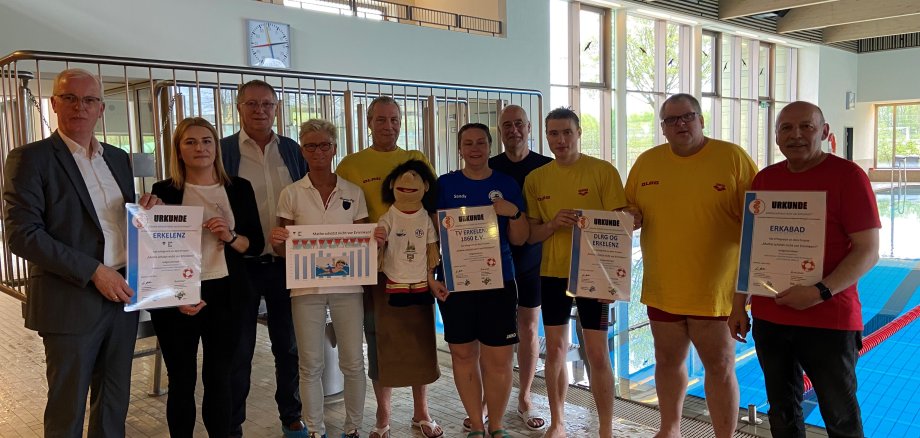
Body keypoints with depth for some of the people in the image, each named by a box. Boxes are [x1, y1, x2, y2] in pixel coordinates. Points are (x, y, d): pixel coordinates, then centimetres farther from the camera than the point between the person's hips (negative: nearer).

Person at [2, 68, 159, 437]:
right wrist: (94, 272, -19)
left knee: (115, 403, 17)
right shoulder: (30, 158, -6)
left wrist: (145, 210, -3)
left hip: (123, 295, 6)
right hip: (72, 302, -5)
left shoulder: (118, 158, 12)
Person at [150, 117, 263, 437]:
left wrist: (230, 237, -13)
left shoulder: (239, 188, 5)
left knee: (219, 377, 8)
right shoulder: (164, 191, 0)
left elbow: (255, 244, 7)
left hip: (225, 294, 1)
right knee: (182, 380, 7)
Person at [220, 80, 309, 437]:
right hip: (241, 265, -3)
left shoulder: (291, 150, 7)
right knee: (239, 351, 8)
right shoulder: (223, 150, -3)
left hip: (287, 263, 3)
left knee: (288, 345, 15)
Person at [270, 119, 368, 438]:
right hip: (306, 287, -1)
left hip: (347, 284, 1)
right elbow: (282, 249, 5)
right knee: (311, 364, 7)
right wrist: (276, 240, -17)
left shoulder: (353, 193, 5)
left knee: (353, 362, 5)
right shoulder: (291, 194, 2)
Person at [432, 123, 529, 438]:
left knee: (498, 359, 0)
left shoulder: (507, 184, 6)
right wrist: (431, 277, -3)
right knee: (463, 354, 8)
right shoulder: (445, 185, 4)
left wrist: (514, 213, -11)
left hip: (499, 282, 0)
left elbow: (519, 239, 7)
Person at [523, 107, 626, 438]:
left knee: (597, 353, 0)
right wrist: (553, 223, -14)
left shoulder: (604, 171, -6)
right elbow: (530, 235, 7)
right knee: (555, 349, 11)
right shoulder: (535, 179, 4)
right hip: (552, 273, 3)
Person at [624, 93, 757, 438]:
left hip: (715, 289, -3)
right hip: (662, 289, 4)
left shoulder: (733, 158, -6)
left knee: (720, 366, 6)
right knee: (668, 360, 18)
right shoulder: (646, 162, 5)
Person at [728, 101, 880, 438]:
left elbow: (868, 251, -11)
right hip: (768, 318, 4)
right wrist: (739, 306, 10)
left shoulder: (847, 175, -7)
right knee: (782, 410, 16)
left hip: (829, 321, -4)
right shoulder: (764, 179, 7)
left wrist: (821, 292, -23)